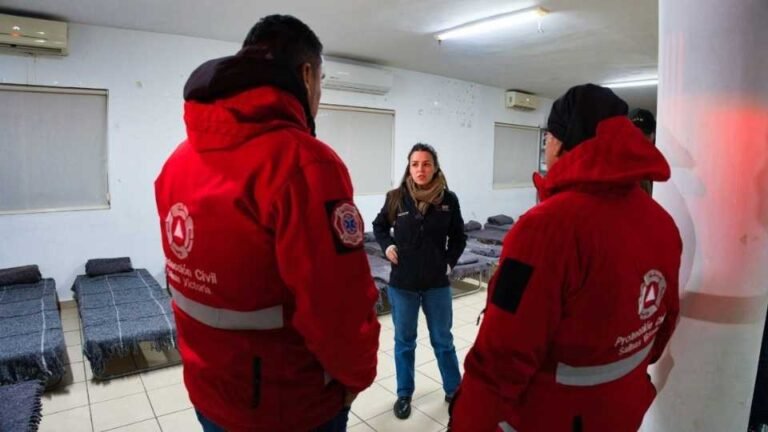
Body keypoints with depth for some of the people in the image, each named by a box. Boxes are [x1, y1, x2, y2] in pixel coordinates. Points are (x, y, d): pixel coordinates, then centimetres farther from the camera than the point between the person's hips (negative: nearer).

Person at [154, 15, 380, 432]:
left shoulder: (179, 159, -2)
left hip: (208, 391, 7)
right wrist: (357, 375, -8)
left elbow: (188, 279, 6)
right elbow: (341, 310, -28)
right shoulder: (302, 162, -27)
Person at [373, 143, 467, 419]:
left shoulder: (448, 200, -7)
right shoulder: (396, 198, -7)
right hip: (402, 283, 0)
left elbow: (458, 237, 7)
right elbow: (379, 226, 11)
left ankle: (454, 390, 35)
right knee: (404, 341, 15)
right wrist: (387, 246, -5)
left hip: (437, 284, 0)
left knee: (443, 340, 16)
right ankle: (404, 394, 33)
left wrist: (449, 262, -4)